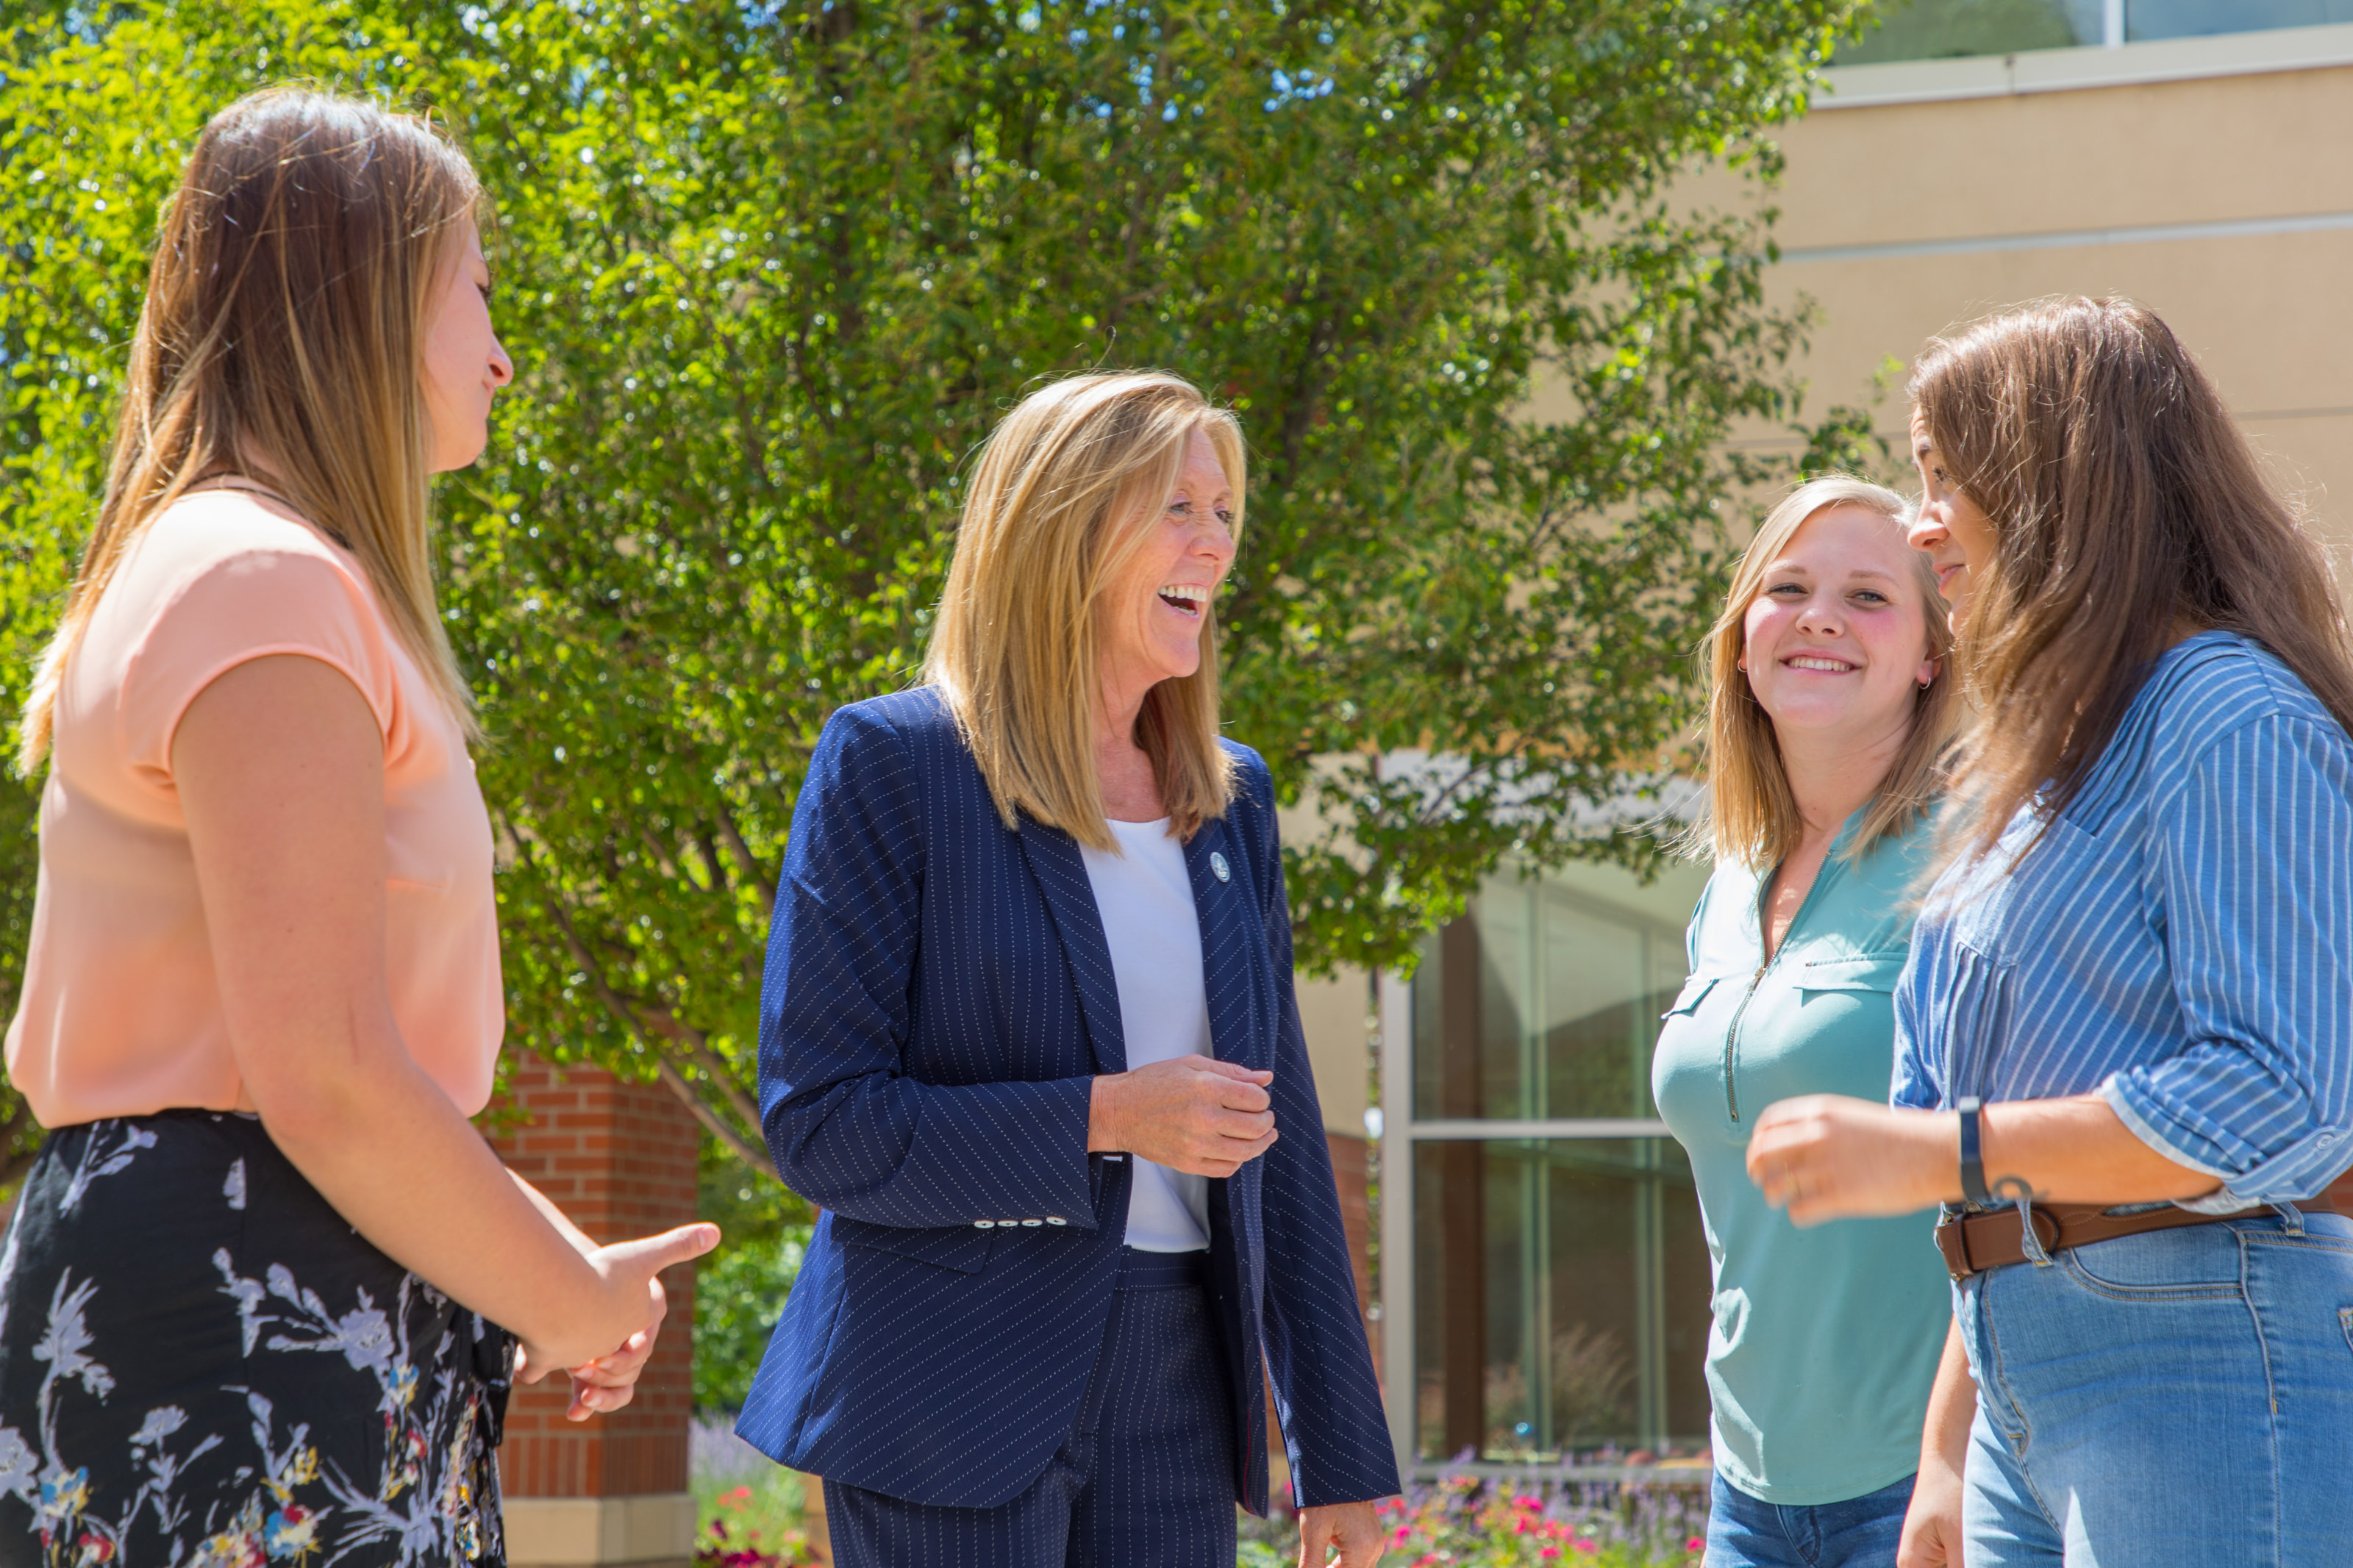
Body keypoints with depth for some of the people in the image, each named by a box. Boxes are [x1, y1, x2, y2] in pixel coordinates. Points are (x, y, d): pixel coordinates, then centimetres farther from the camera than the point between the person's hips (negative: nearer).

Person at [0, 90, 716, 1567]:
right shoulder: (262, 584, -14)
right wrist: (571, 1303, -8)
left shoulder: (202, 569, 19)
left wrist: (548, 1264, 16)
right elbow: (326, 1081, -21)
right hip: (240, 1329, -11)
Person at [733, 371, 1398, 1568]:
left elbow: (1280, 1132, 15)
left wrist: (1341, 1457, 12)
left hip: (1176, 1390, 5)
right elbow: (814, 1120, -10)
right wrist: (1103, 1119, -19)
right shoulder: (894, 762, -5)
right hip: (959, 1399, -5)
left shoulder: (1232, 797, 13)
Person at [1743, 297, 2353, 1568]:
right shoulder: (2044, 766, 20)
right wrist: (1951, 1450, 19)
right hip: (2030, 1392, 9)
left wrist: (1935, 1151, -18)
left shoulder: (2230, 721, -9)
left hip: (2203, 1368, -9)